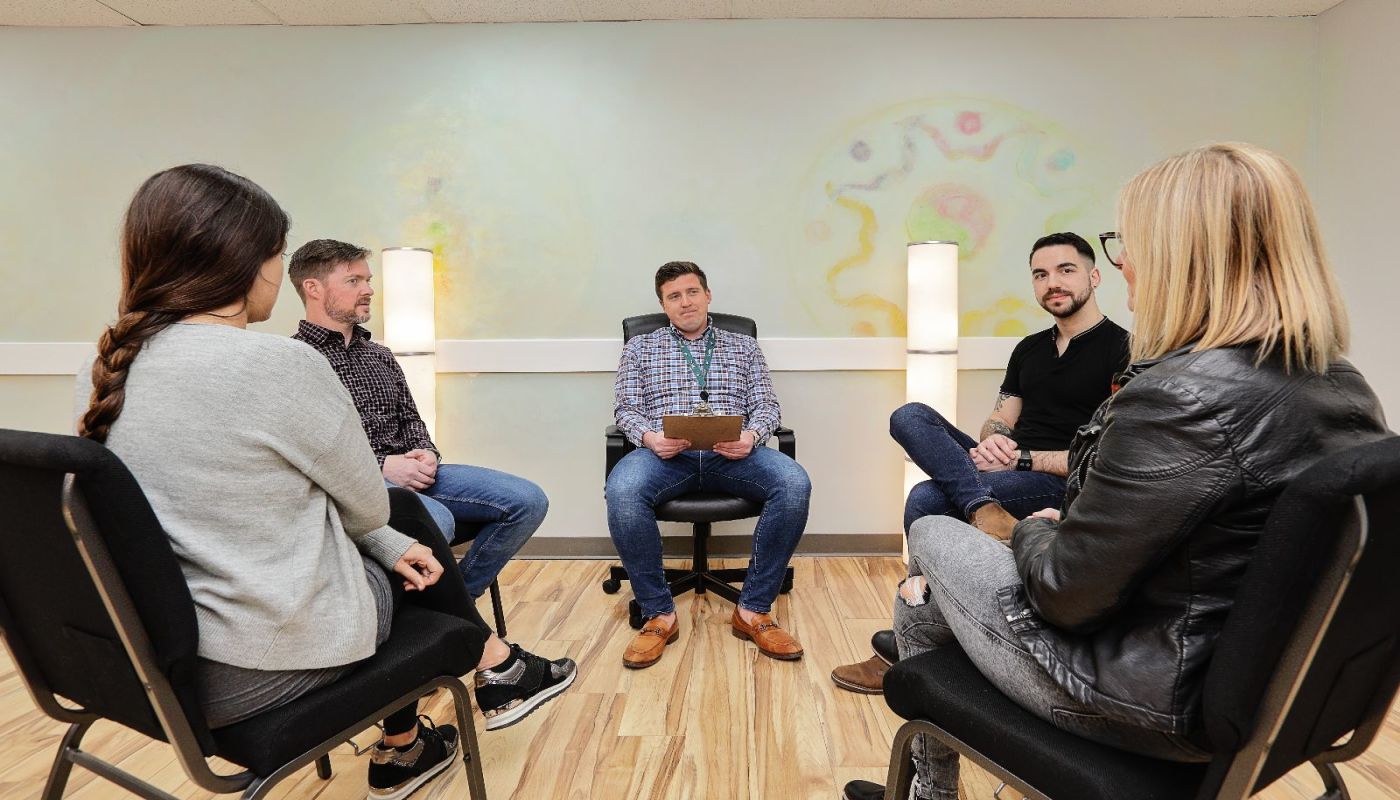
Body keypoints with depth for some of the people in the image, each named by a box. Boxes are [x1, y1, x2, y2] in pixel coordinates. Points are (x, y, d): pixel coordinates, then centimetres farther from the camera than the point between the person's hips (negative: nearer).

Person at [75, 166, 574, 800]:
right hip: (262, 666, -7)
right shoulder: (279, 365, -23)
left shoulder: (106, 371, 1)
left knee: (400, 534, 23)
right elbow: (365, 504, -9)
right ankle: (496, 668, 39)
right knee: (407, 520, 18)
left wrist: (390, 544, 9)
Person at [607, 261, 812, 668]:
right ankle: (658, 614, -18)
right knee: (622, 491, -36)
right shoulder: (640, 347, 22)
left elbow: (766, 405, 14)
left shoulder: (743, 345, 23)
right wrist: (649, 436, -12)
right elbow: (626, 408, 12)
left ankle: (753, 610, -17)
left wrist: (751, 435, -10)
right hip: (666, 451, -1)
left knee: (794, 484, -30)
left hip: (731, 452, 1)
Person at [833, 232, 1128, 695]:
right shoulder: (1029, 349, 18)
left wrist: (1021, 458, -15)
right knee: (909, 415, -14)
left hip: (1065, 485, -7)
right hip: (1007, 469, 7)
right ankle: (984, 509, -37)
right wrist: (992, 441, -9)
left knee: (928, 498, -28)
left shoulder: (1122, 351, -4)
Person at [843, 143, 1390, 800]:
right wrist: (1061, 529, 6)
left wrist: (1033, 532, -2)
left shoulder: (1183, 397, -29)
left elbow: (1067, 593, -24)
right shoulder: (1346, 385, 0)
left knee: (932, 535, 12)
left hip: (1165, 702, -8)